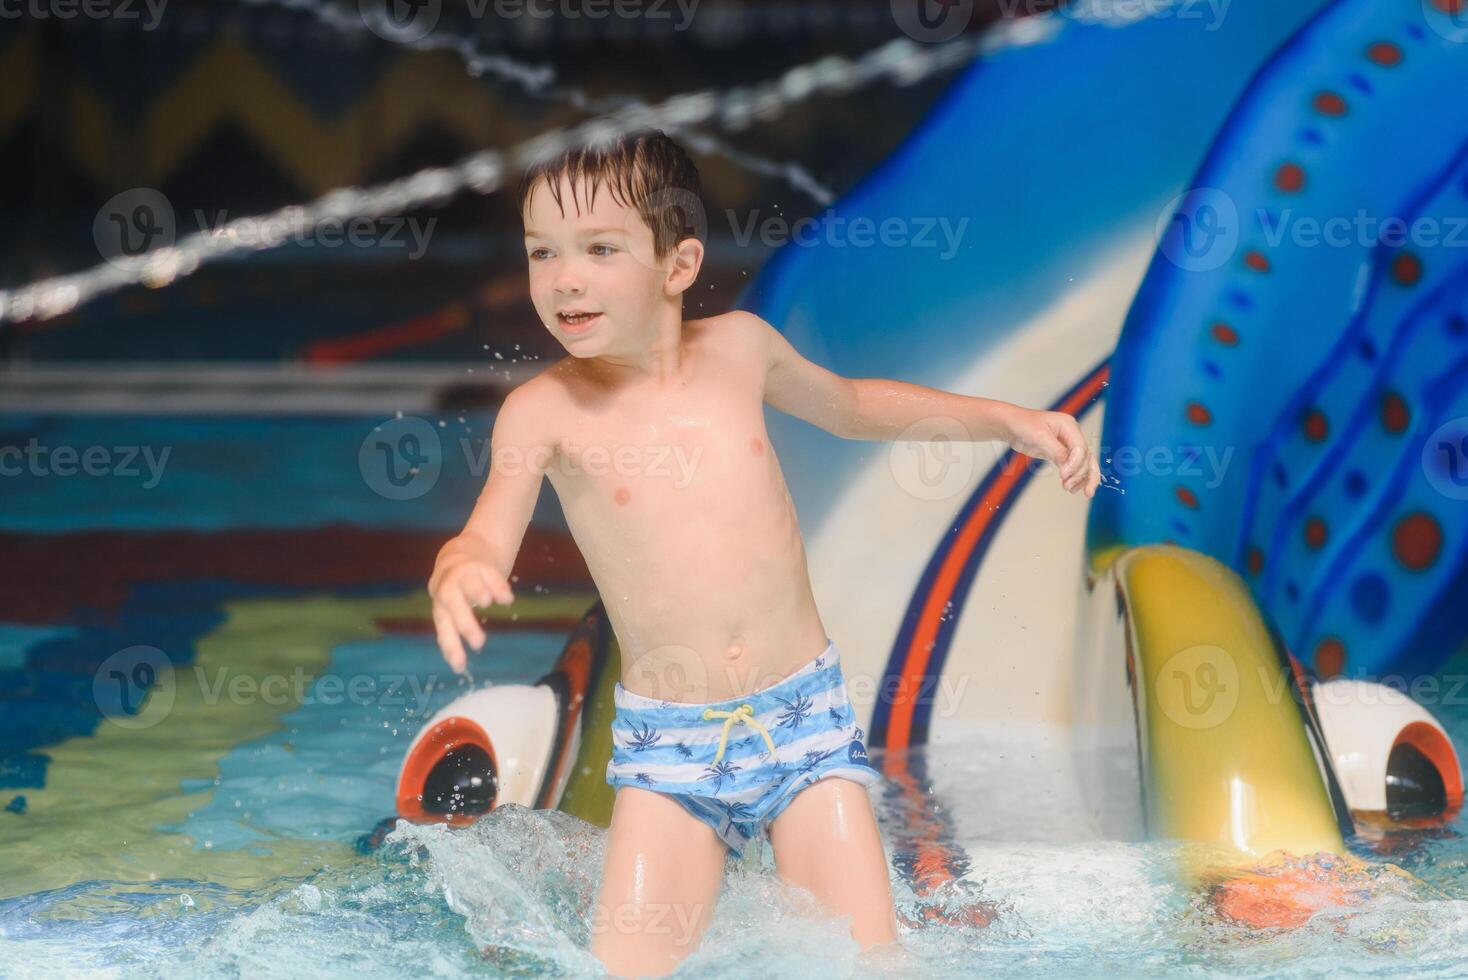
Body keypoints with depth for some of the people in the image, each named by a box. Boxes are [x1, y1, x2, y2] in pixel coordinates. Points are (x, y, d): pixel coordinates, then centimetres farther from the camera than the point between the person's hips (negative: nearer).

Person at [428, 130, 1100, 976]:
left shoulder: (738, 346, 2)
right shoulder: (545, 410, -6)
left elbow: (848, 404, 21)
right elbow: (487, 537, -17)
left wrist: (1008, 419, 15)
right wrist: (458, 573, -42)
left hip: (803, 715, 1)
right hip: (668, 748, -1)